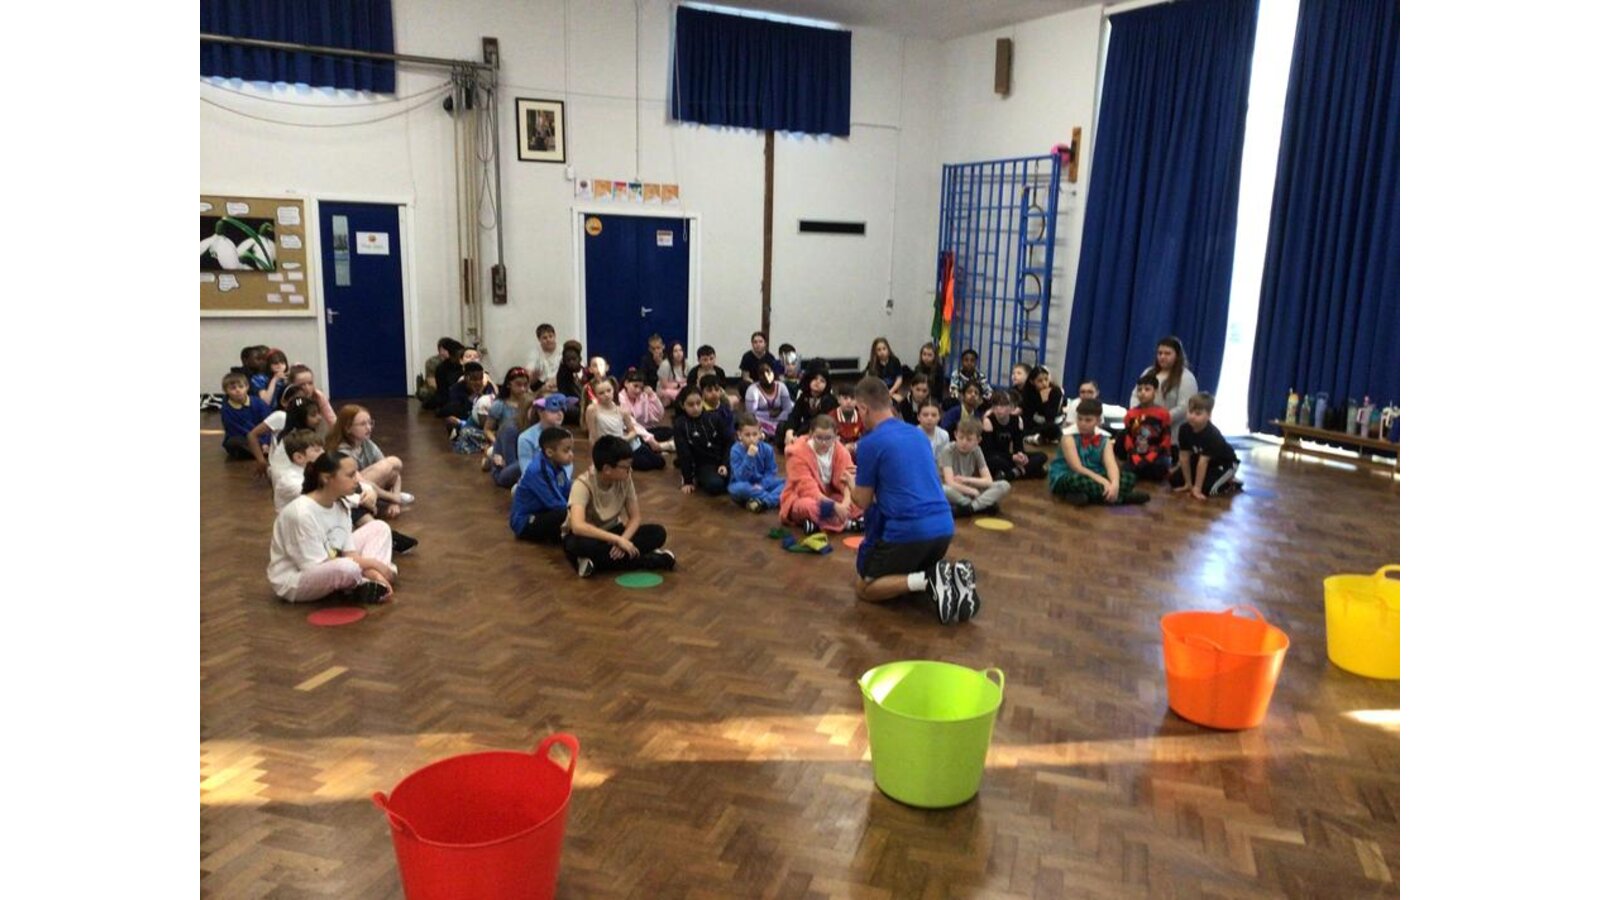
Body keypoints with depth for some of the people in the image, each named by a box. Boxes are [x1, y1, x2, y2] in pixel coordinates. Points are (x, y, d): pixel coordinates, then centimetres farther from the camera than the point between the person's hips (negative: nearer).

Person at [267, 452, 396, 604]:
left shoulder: (340, 506, -4)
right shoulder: (301, 513, -28)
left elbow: (349, 552, -1)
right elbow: (315, 567, -28)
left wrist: (375, 575, -18)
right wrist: (369, 563, -23)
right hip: (294, 581, -9)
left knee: (379, 528, 5)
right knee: (348, 568, -40)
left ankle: (369, 585, -14)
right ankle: (365, 584, -4)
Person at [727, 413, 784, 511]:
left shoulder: (767, 449, -7)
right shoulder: (736, 451, -16)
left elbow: (771, 472, -2)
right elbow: (741, 478, -25)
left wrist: (761, 485, -21)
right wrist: (749, 456, -34)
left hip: (763, 485, 4)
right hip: (745, 486, -3)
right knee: (739, 487, -39)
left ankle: (764, 502, -32)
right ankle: (775, 498, -26)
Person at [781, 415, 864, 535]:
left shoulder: (841, 452, -5)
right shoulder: (798, 453, -19)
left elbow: (847, 482, -15)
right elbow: (807, 489, -27)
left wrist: (846, 503, -37)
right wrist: (834, 506, -37)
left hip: (830, 498, 5)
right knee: (808, 506, -41)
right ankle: (847, 523, -26)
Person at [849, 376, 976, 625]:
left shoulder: (870, 442, -6)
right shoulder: (917, 433, 15)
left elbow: (863, 501, 1)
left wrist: (852, 483, 23)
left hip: (907, 530, -7)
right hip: (944, 527, 7)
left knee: (864, 588, 12)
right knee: (911, 572, 32)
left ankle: (927, 581, -13)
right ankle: (952, 576, 0)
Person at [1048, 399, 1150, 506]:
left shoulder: (1104, 439, 1)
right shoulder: (1069, 436, -13)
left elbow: (1111, 465, -14)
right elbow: (1077, 468, -22)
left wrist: (1115, 484, -36)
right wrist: (1104, 482, -31)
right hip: (1064, 478, -5)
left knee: (1128, 477, -11)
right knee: (1081, 481, -39)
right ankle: (1124, 497, -25)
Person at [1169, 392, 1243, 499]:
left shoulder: (1211, 434, -36)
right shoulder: (1184, 429, -20)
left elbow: (1203, 462, -37)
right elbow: (1184, 457, -16)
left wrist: (1197, 488, -36)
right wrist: (1188, 484, -12)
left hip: (1225, 463, -6)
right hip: (1200, 459, 7)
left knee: (1207, 488, -28)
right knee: (1175, 480, -3)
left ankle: (1230, 483, 4)